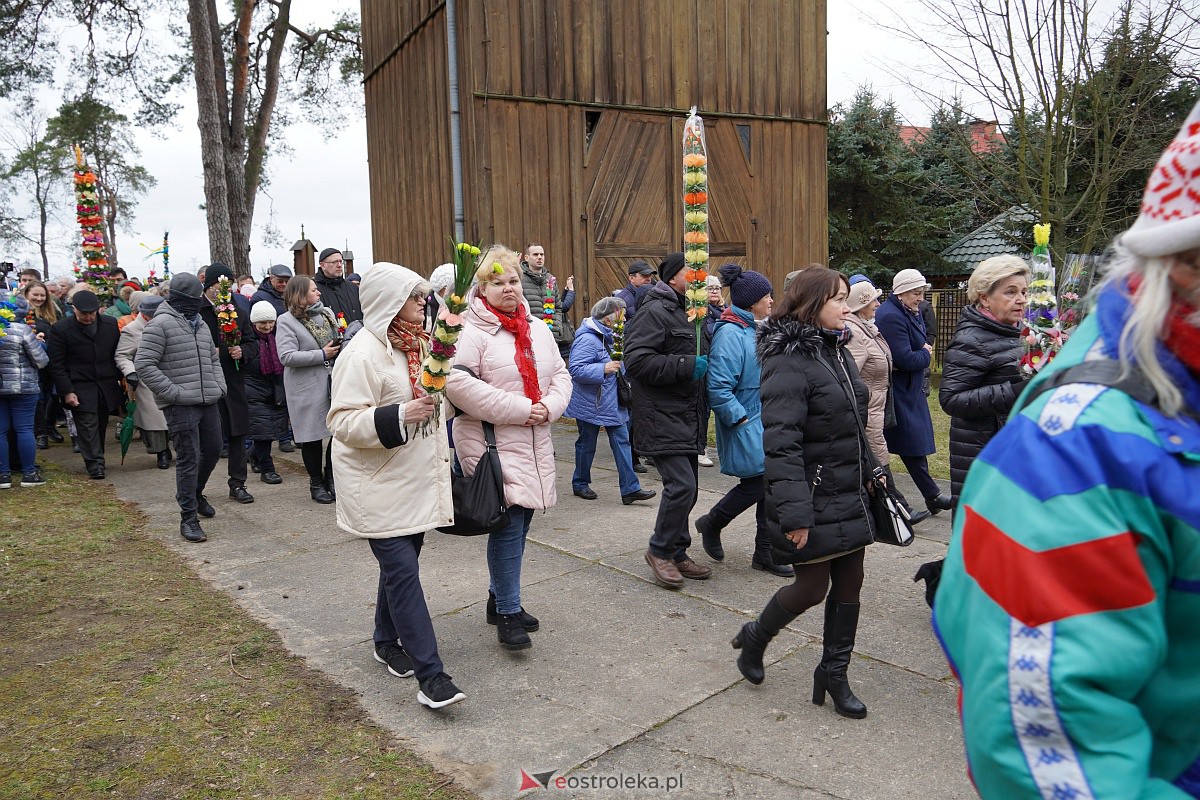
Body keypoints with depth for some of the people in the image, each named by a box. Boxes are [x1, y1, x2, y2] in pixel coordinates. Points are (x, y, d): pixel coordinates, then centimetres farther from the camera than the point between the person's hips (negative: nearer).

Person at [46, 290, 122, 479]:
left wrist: (121, 378, 5)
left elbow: (119, 355, 12)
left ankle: (96, 459, 23)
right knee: (88, 426, -7)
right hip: (80, 389, -3)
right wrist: (66, 391, -10)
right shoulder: (60, 329, -4)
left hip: (107, 385, 3)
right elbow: (56, 364, -4)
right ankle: (95, 464, -3)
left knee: (101, 425, 10)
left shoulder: (110, 324, 5)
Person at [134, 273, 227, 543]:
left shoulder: (200, 323, 17)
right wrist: (174, 392, -16)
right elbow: (143, 364, -13)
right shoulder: (161, 324, -9)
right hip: (180, 406, -8)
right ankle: (189, 518, 4)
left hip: (209, 402, 8)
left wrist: (219, 386, 10)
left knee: (213, 451, 16)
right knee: (189, 459, -5)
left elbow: (214, 358, 26)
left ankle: (195, 494, 42)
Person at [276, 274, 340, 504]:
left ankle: (332, 479, 24)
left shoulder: (327, 313, 11)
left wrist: (341, 346, 1)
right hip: (308, 388, -5)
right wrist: (322, 355, -17)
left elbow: (338, 340, 25)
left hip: (334, 382, 5)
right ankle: (316, 483, 21)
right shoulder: (287, 321, -7)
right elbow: (287, 356, -18)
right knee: (313, 436, 6)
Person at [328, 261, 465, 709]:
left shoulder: (415, 346, 11)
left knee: (401, 563, 17)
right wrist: (399, 416, -32)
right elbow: (344, 422, -20)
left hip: (413, 479, 8)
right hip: (379, 485, -8)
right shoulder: (362, 353, -16)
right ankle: (430, 675, -6)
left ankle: (387, 643, 36)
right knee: (403, 570, -9)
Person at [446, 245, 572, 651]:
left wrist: (550, 406, -6)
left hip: (534, 446, 7)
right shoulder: (471, 331, -10)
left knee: (518, 526, 14)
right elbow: (457, 383, -23)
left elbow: (560, 374, 16)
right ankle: (507, 613, 7)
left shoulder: (537, 328, 13)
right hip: (493, 445, -7)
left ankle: (501, 597, 31)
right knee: (508, 527, -7)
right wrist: (519, 408, -21)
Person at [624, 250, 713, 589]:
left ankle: (677, 554, 25)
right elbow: (637, 360, -23)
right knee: (681, 485, -14)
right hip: (663, 419, -10)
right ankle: (660, 550, 6)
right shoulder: (654, 312, -12)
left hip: (687, 418, 10)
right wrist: (686, 366, -23)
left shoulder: (692, 313, 19)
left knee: (687, 487, 13)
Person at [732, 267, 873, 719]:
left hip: (849, 495, 8)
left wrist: (870, 473, 18)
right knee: (812, 586, 3)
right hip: (815, 496, -8)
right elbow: (781, 442, -24)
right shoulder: (788, 363, -19)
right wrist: (795, 512, -27)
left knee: (849, 585, 12)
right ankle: (755, 638, 30)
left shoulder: (835, 351, 10)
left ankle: (834, 673, 28)